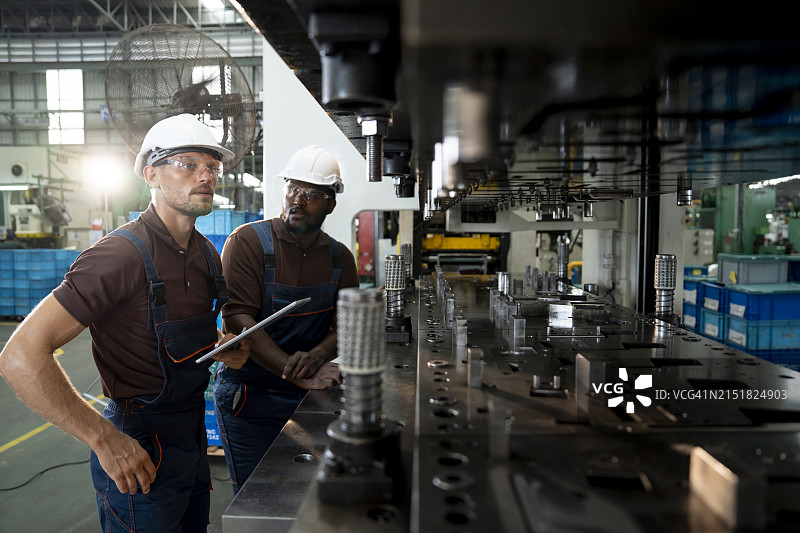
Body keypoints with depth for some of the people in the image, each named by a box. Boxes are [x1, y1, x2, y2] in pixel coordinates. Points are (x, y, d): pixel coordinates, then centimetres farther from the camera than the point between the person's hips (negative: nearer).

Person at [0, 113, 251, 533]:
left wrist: (223, 348, -2)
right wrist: (105, 439, -24)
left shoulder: (206, 254, 4)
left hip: (192, 434, 8)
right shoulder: (122, 254, -22)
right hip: (139, 453, -8)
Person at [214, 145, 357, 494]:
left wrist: (317, 355, -22)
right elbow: (238, 319, -19)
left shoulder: (339, 257, 4)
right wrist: (298, 375, -27)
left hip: (308, 396, 4)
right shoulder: (247, 242, -11)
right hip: (248, 396, -4)